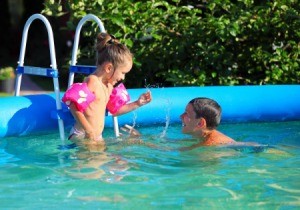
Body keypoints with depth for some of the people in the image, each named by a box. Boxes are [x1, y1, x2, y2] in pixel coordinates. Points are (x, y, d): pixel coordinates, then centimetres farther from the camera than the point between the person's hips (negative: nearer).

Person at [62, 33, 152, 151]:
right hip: (82, 136, -9)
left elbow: (115, 110, 32)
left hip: (97, 137, 9)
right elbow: (74, 105, -24)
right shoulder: (92, 82, -14)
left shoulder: (108, 85, 17)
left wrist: (137, 104, 25)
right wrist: (89, 131, -20)